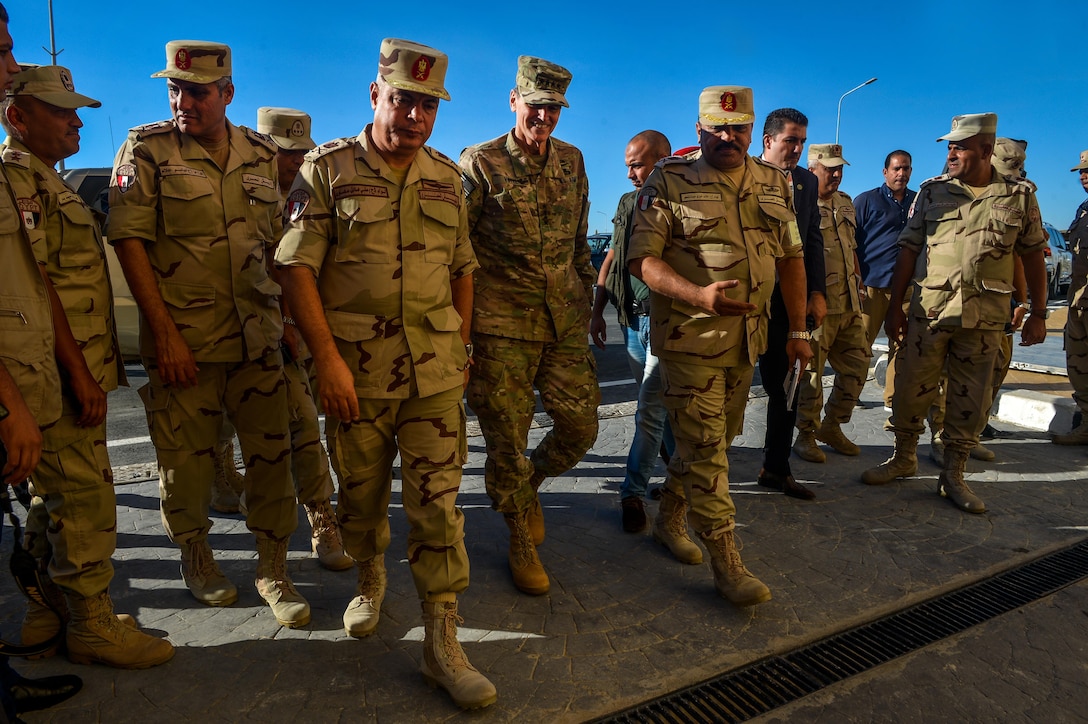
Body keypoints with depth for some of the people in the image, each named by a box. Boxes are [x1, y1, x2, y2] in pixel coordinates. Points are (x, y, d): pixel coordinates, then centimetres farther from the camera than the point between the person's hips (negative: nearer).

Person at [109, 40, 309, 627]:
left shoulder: (262, 155, 9)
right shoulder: (146, 149, -2)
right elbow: (129, 242, -7)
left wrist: (288, 315, 11)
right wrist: (164, 332, -13)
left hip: (257, 336, 3)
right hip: (182, 340, -2)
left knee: (271, 454, 4)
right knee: (187, 459, 8)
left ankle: (272, 569, 19)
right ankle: (196, 556, 34)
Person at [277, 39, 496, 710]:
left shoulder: (447, 176, 10)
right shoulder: (328, 168, 0)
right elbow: (298, 267, -6)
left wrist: (461, 347, 11)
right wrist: (327, 358, -14)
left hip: (435, 366, 2)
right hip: (354, 365, -1)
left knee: (437, 501, 0)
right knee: (361, 493, 14)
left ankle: (442, 641, 10)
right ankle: (371, 580, 43)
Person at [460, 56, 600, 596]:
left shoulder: (573, 161, 11)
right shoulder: (479, 164, -3)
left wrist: (587, 297, 20)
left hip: (565, 321, 5)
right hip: (502, 326, -4)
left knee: (580, 428, 6)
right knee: (507, 438, 3)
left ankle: (528, 482, 37)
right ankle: (521, 540, 26)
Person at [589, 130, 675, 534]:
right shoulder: (627, 204, 11)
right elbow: (612, 259, 14)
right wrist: (597, 311, 11)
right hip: (632, 318, 7)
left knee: (651, 408, -4)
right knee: (656, 402, 17)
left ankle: (634, 492, 7)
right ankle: (679, 466, 36)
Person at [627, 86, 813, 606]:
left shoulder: (773, 184, 11)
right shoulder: (669, 184, -6)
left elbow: (791, 257, 14)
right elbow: (643, 258, -13)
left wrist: (798, 329, 11)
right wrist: (699, 295, -28)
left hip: (748, 336, 6)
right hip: (689, 336, -6)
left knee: (716, 439, 18)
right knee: (705, 448, -4)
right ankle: (727, 564, 5)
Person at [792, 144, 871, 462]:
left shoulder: (845, 203, 16)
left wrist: (859, 285, 20)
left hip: (849, 304, 8)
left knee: (857, 365, 11)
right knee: (811, 371, 0)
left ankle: (832, 427, 26)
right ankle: (806, 436, 14)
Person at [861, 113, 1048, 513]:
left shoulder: (1019, 196, 5)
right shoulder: (932, 191, 4)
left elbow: (1033, 256, 9)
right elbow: (908, 251, 3)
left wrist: (1038, 314, 6)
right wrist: (895, 307, -2)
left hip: (985, 315, 0)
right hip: (930, 308, 0)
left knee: (970, 400, 6)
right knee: (911, 389, 4)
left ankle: (953, 476, 19)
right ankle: (903, 458, 24)